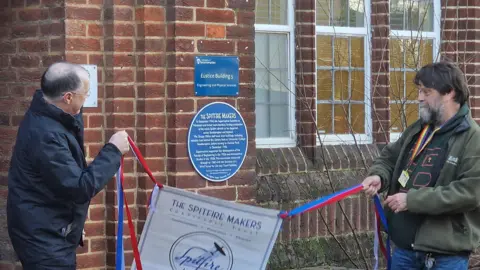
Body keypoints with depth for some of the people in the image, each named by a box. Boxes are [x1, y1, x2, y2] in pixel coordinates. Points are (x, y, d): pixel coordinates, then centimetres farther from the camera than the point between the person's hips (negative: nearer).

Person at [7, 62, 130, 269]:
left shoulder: (44, 113, 3)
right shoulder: (46, 135, -29)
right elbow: (81, 187, -27)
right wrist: (113, 151, -20)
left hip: (49, 231, 11)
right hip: (43, 237, -11)